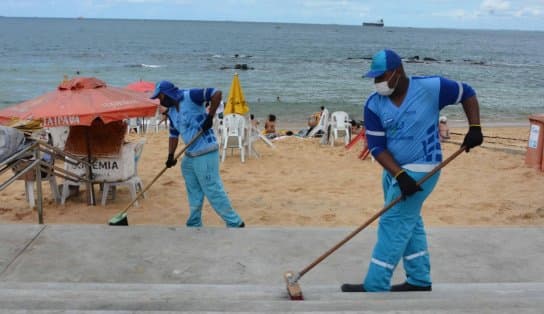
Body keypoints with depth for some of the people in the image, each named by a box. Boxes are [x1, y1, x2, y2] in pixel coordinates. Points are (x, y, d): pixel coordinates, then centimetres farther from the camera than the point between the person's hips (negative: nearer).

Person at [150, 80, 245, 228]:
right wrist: (170, 156, 7)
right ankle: (194, 224, 30)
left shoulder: (190, 96, -12)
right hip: (190, 155, 9)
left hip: (205, 153, -9)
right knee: (194, 193, 17)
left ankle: (235, 223, 4)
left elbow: (217, 93, -17)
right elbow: (173, 135, 18)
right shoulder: (171, 112, 13)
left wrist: (210, 117, -19)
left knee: (213, 190, -6)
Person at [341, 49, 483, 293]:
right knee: (409, 223, 16)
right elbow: (376, 146, -9)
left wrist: (474, 128, -11)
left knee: (392, 224, -8)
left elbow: (467, 94, 0)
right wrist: (399, 175, -20)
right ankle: (420, 281, 31)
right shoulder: (374, 104, -6)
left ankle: (375, 287, -1)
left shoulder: (430, 87, -15)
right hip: (393, 170, 6)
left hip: (420, 169, -6)